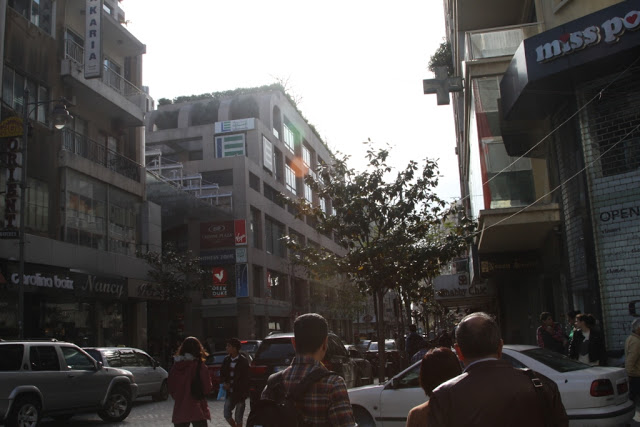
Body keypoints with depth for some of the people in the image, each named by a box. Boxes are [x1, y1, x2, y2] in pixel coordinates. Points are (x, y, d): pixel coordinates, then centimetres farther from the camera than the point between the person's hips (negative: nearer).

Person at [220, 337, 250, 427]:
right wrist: (224, 383, -6)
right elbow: (222, 373, 13)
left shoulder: (243, 361, -11)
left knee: (238, 418, 2)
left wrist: (231, 385, -15)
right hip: (230, 393, 5)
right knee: (227, 415, 3)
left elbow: (245, 379, -12)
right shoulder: (226, 360, 4)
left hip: (240, 393, -5)